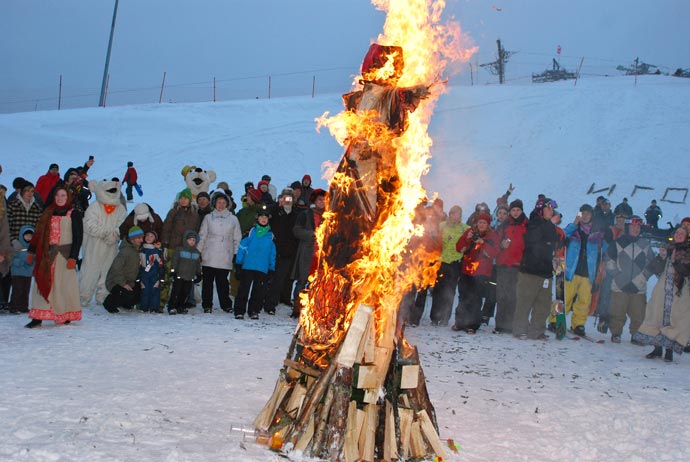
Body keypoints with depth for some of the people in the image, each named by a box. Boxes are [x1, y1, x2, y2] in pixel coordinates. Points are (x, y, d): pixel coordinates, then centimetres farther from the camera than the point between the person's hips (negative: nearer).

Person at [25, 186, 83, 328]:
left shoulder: (73, 214, -1)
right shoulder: (48, 213, 14)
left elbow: (78, 236, -5)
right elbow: (38, 233, 16)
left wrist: (73, 257, -12)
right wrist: (31, 251, 12)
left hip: (64, 253, -4)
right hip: (47, 254, 4)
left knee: (64, 284, -2)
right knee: (42, 283, -1)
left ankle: (66, 316, 9)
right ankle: (38, 317, -1)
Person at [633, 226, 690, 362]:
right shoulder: (666, 250, 16)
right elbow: (655, 269, 8)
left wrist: (675, 261, -18)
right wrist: (661, 257, -9)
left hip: (679, 292, -3)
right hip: (662, 291, 3)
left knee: (674, 319, -8)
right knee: (658, 315, -1)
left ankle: (669, 350, -5)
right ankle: (657, 348, 7)